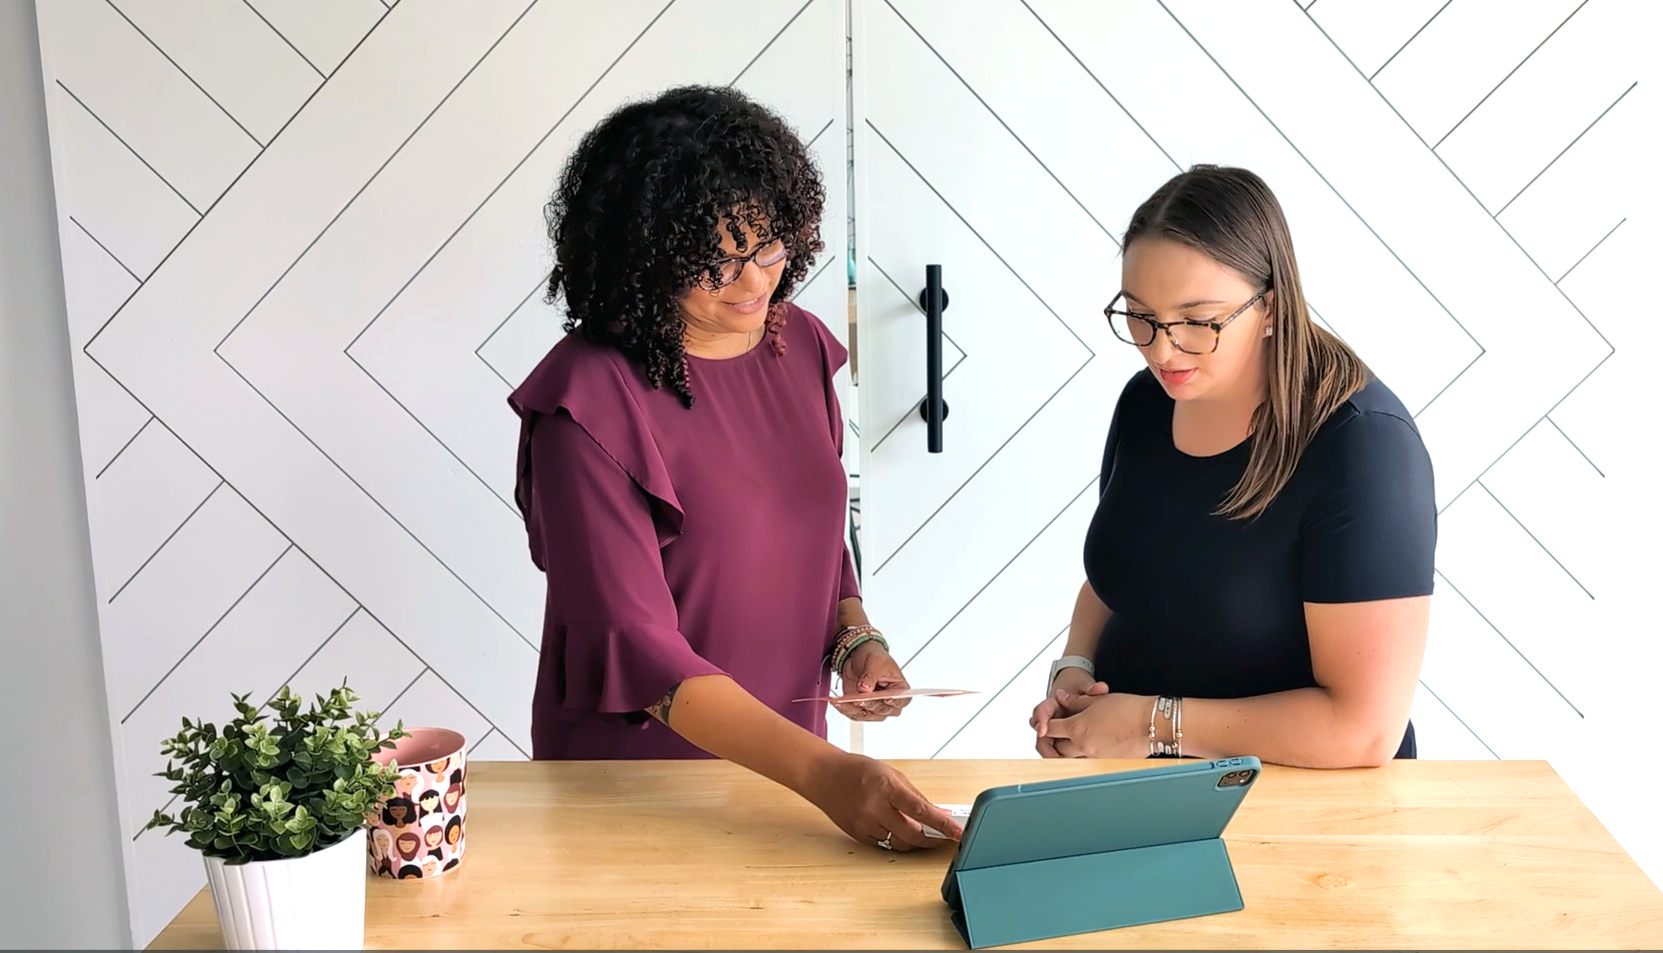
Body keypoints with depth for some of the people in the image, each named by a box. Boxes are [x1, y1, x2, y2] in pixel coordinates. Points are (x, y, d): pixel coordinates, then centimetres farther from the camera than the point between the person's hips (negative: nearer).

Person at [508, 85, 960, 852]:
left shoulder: (801, 344, -1)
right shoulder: (588, 402, -21)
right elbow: (635, 648, -25)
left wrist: (853, 638, -6)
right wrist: (822, 772, -32)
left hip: (786, 750, 6)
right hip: (631, 773, -6)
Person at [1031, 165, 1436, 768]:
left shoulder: (1360, 445, -19)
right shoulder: (1144, 403, 1)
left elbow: (1365, 728, -22)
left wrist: (1153, 724, -17)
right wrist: (1073, 670, -1)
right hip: (1136, 786, 6)